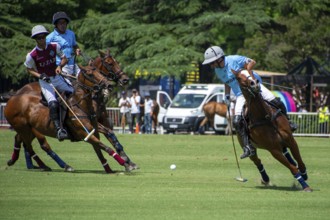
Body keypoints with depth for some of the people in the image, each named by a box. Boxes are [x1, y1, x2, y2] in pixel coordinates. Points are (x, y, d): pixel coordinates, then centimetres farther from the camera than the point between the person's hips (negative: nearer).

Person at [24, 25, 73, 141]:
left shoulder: (54, 47, -6)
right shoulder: (32, 55, -14)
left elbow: (64, 58, 7)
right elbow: (29, 69, 0)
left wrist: (60, 66, -14)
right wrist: (40, 76, -16)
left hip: (57, 78, 5)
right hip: (45, 81, -5)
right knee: (53, 103, -26)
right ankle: (59, 129, -28)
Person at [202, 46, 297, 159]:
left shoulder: (234, 60, -15)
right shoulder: (218, 71, 5)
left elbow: (252, 62, -9)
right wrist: (227, 95, 11)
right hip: (241, 95, 4)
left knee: (276, 103, -18)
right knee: (237, 121, -15)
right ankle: (248, 148, -13)